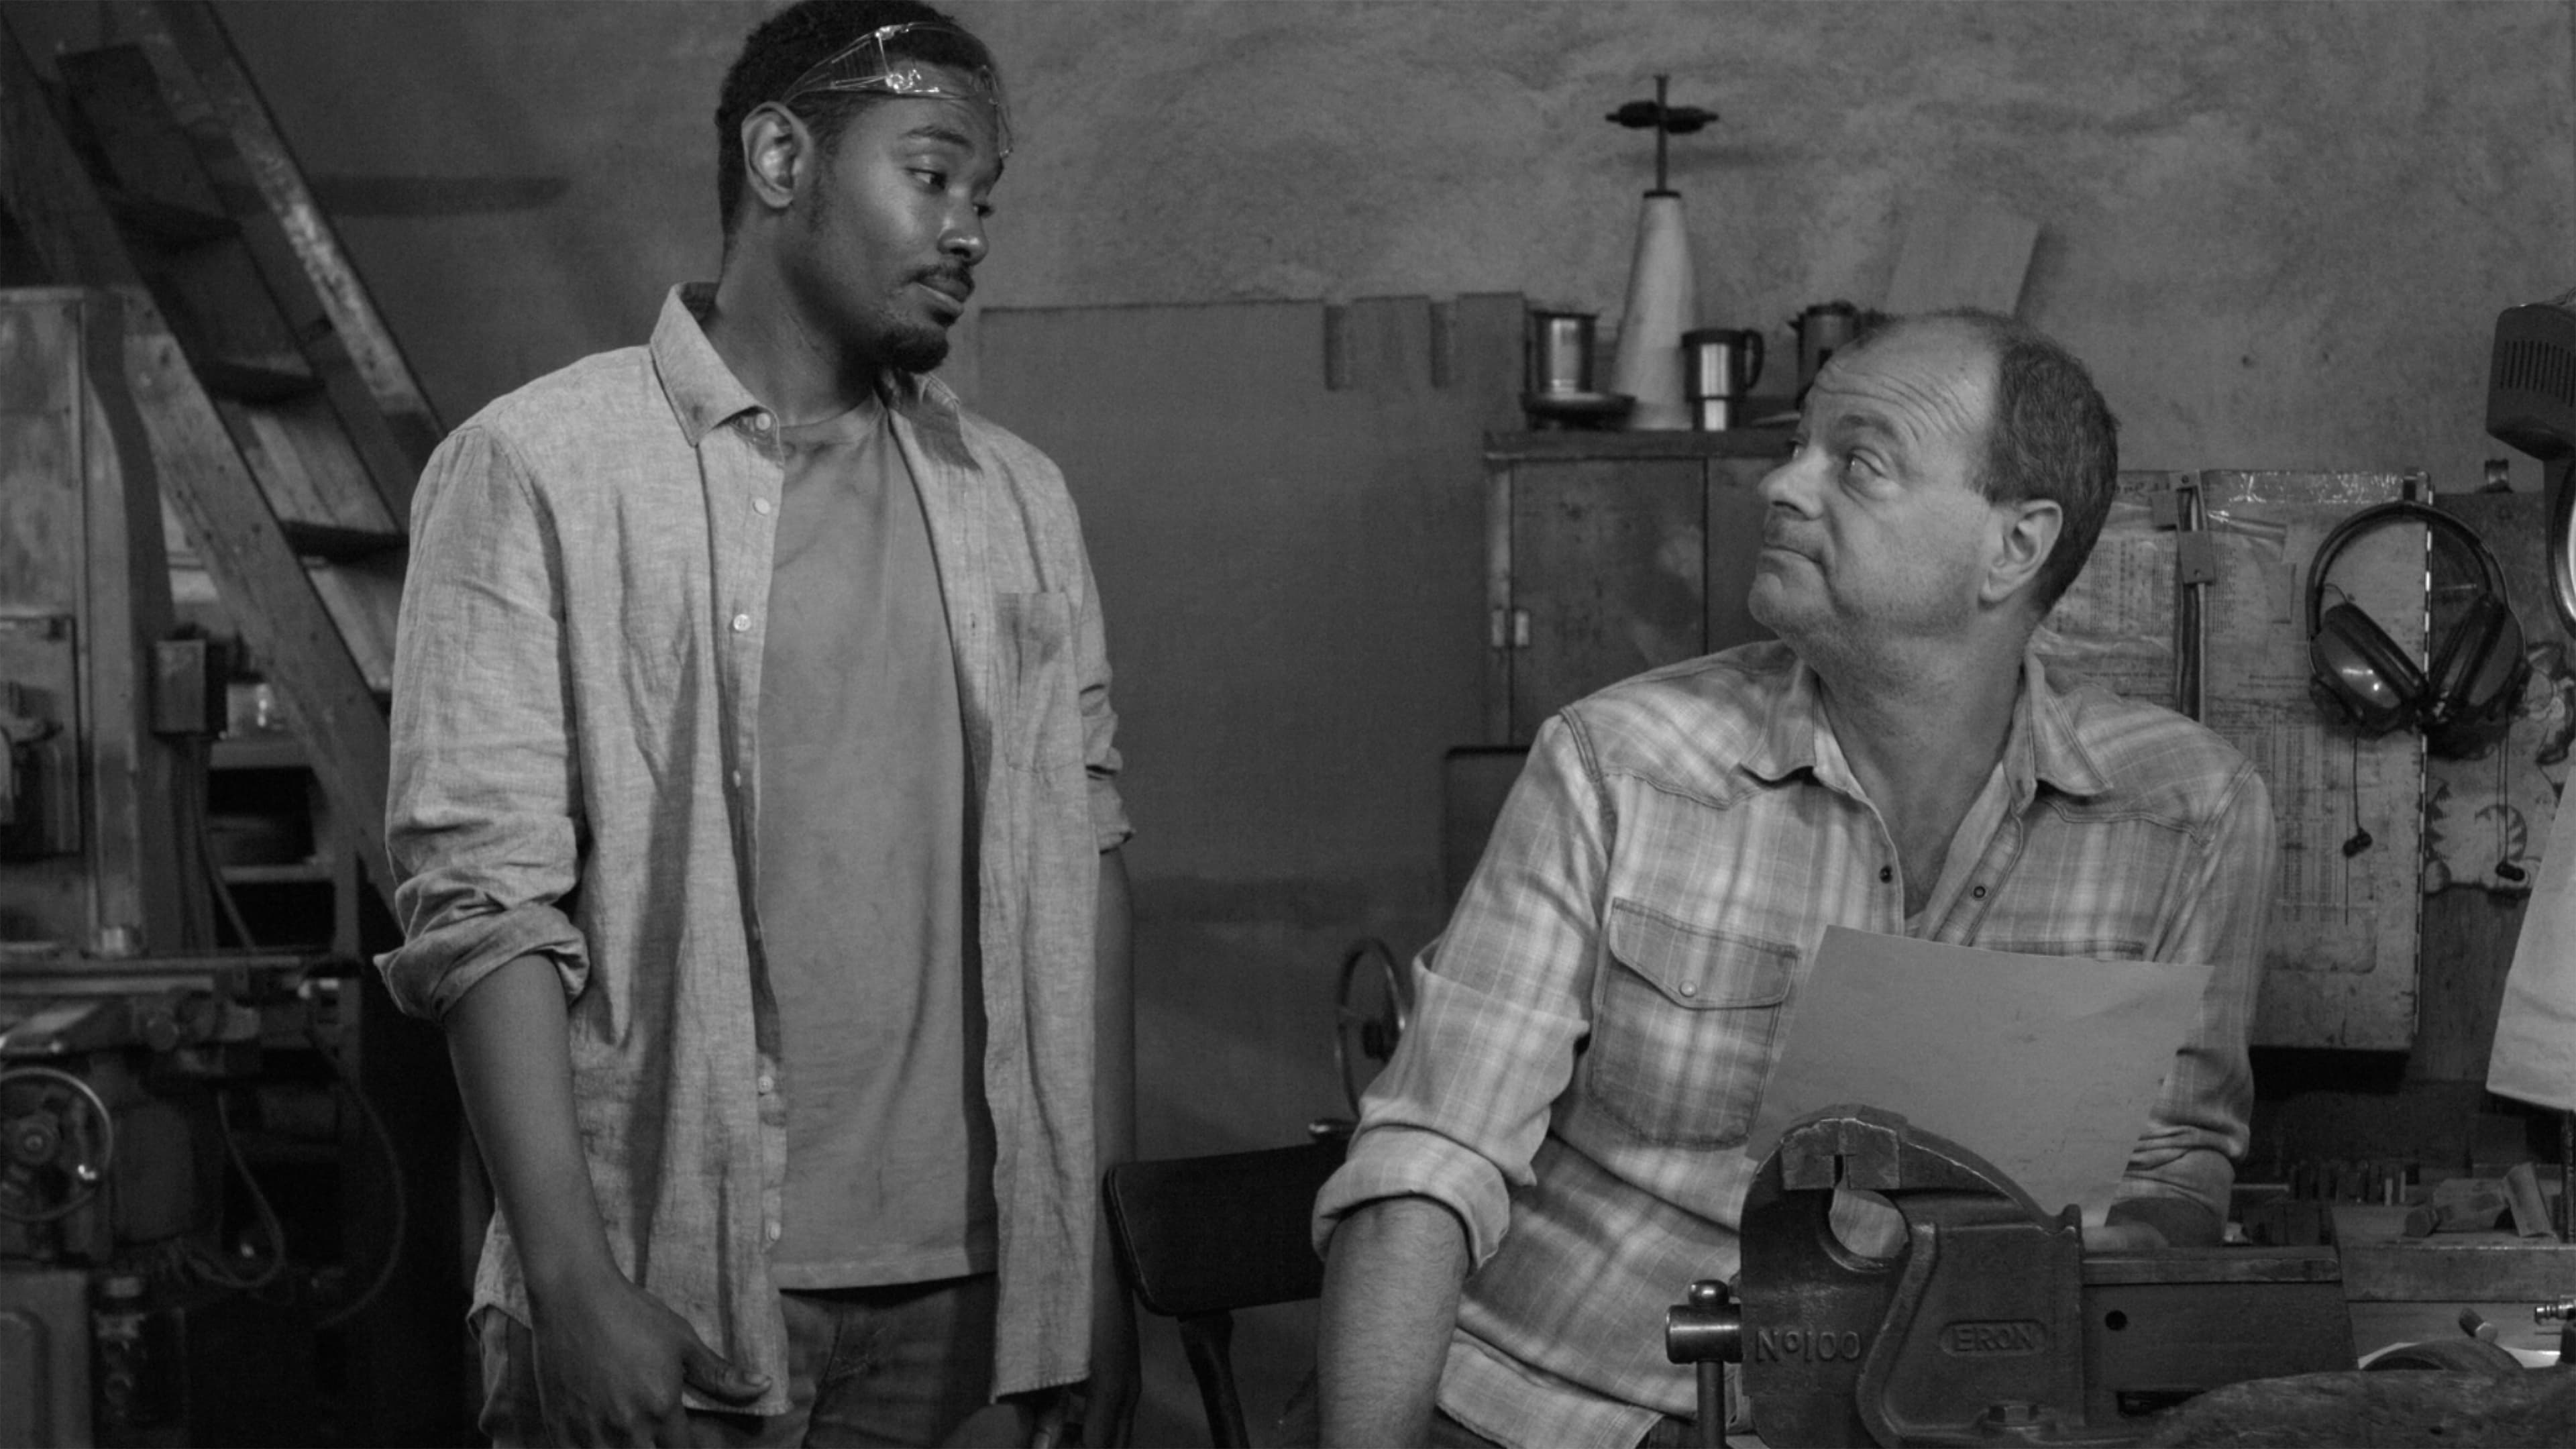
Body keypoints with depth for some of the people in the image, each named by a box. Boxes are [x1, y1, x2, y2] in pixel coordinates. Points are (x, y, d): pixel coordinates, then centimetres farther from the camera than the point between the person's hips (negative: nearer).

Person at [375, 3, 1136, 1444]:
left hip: (968, 1292, 4)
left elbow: (1078, 868, 10)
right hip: (672, 1295, -4)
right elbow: (487, 894, -9)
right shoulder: (538, 469, -3)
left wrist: (1098, 1250, 4)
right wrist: (574, 1281, -16)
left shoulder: (1017, 500, 11)